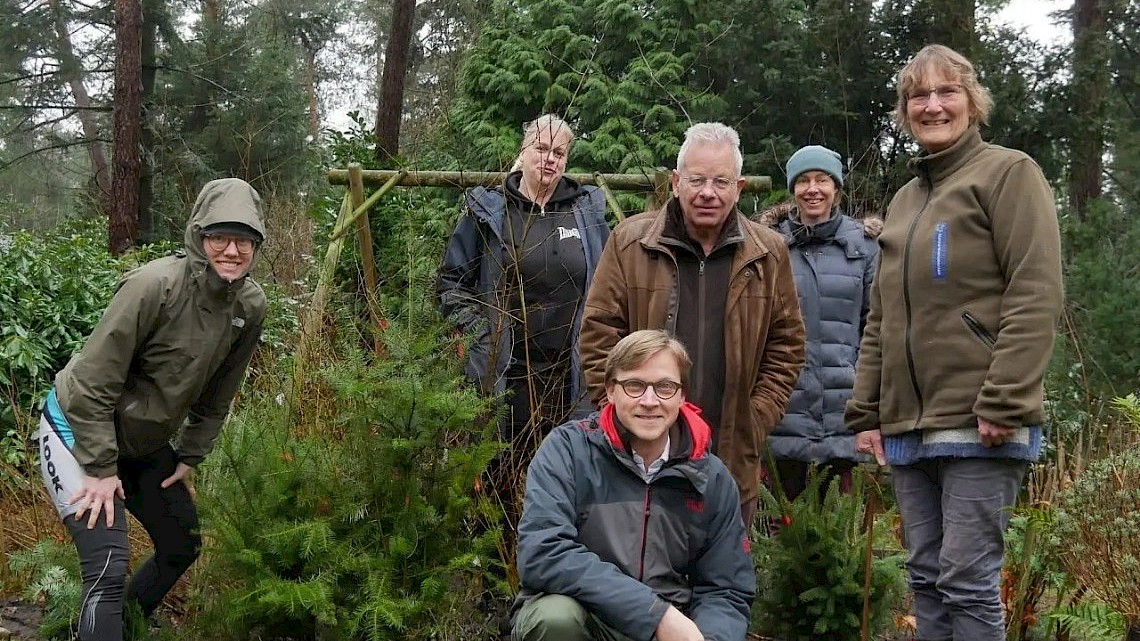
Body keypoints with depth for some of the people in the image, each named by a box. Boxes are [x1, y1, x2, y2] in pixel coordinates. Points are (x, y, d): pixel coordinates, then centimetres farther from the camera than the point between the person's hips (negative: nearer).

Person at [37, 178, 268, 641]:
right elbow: (92, 382, -24)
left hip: (145, 443, 8)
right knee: (108, 570, -19)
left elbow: (217, 394, 6)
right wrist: (101, 469, -21)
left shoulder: (250, 306, -9)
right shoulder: (153, 286, -29)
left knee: (182, 547, 20)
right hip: (78, 432, -8)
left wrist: (190, 457, 8)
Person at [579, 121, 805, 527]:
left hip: (733, 459, 2)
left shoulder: (769, 254, 6)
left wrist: (756, 423, 1)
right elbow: (599, 335, 1)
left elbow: (786, 346, 10)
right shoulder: (630, 243, 1)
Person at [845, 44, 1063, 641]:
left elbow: (1035, 297, -11)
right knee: (926, 579, 10)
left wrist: (1004, 404, -18)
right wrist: (866, 413, 14)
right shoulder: (904, 200, 21)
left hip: (979, 425, -7)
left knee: (967, 579, -7)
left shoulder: (1008, 172, -1)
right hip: (907, 427, 7)